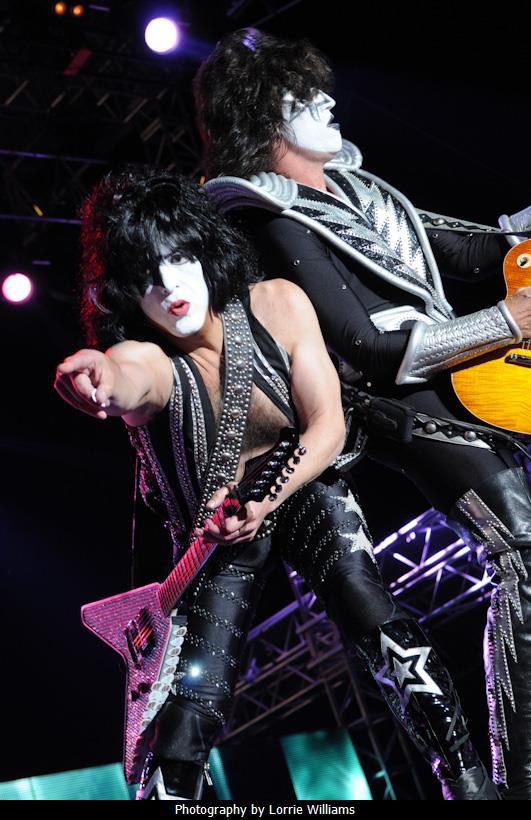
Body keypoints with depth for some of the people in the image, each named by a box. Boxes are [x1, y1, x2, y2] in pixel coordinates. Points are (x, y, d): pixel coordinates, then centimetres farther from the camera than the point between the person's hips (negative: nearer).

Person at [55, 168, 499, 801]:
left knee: (383, 630, -22)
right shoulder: (144, 358, -22)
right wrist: (103, 383, -74)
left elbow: (328, 426, -12)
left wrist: (269, 496, -30)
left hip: (304, 491, 1)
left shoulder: (277, 305, -15)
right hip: (217, 533, 0)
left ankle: (468, 782, -14)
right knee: (190, 711, -15)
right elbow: (128, 378, -48)